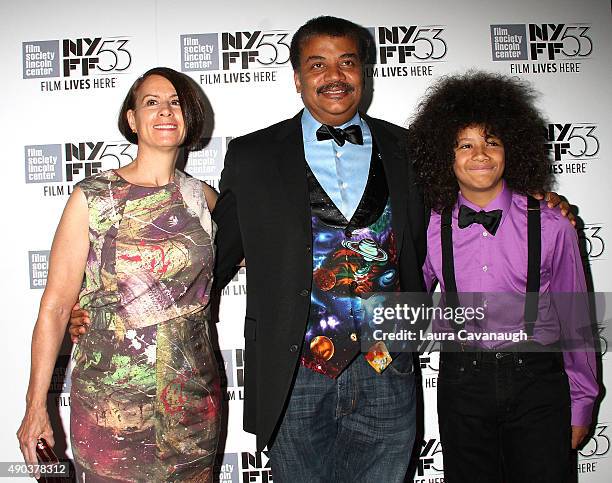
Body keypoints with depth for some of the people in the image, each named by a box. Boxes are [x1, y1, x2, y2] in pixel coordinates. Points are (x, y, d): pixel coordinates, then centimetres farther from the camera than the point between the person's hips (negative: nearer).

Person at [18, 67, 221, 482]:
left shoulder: (201, 196, 3)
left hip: (194, 399, 3)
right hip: (111, 399, -3)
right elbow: (55, 306, -6)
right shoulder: (92, 197, -7)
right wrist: (36, 407, -7)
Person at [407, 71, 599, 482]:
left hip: (536, 381, -1)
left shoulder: (551, 227, -5)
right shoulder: (432, 228, -2)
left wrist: (581, 406, 7)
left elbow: (575, 321, 3)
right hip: (461, 382, 1)